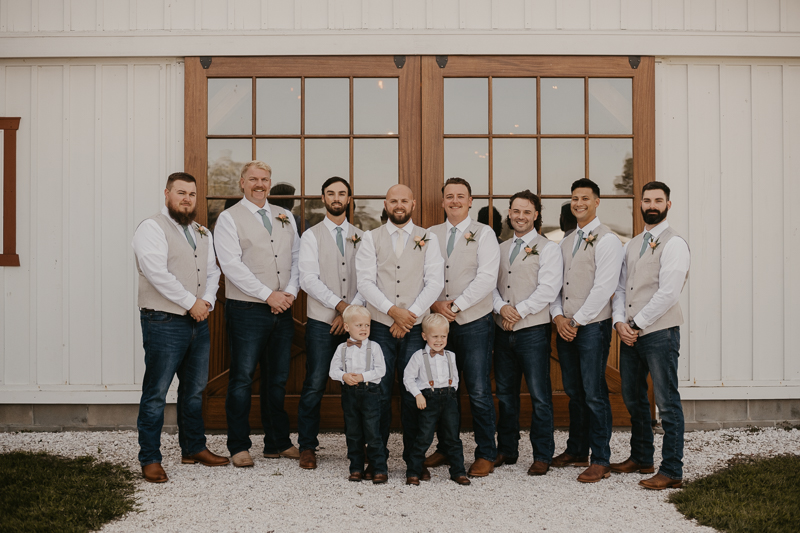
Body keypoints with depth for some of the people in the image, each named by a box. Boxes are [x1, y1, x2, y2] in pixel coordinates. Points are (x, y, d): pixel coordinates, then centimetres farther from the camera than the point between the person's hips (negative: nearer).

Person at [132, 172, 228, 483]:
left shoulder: (202, 233, 17)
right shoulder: (152, 229, -6)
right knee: (156, 393, -3)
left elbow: (212, 272, 15)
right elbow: (157, 273, -17)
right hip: (164, 323, -7)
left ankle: (193, 448, 29)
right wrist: (191, 302, -16)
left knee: (194, 390, 16)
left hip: (198, 323, 8)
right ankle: (150, 459, 6)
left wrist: (207, 301, -4)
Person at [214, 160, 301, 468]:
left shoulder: (285, 217, 15)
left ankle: (278, 443, 21)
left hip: (282, 312, 5)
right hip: (247, 312, -5)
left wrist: (291, 292, -4)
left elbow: (297, 257, 13)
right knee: (242, 379, -1)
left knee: (277, 379, 11)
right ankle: (239, 447, 10)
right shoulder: (229, 218, -1)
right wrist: (267, 295, -14)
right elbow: (232, 264, -10)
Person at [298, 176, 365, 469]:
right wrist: (339, 305, -15)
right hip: (321, 323, -2)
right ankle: (307, 447, 7)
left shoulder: (361, 237, 12)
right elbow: (308, 280, -7)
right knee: (314, 387, -4)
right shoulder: (311, 236, 4)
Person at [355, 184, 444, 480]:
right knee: (379, 393, 0)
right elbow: (365, 281, -1)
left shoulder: (428, 239, 9)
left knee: (414, 394, 1)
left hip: (415, 327, 0)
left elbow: (435, 282, 0)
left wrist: (410, 314, -9)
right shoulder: (371, 238, 9)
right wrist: (393, 310, -13)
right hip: (381, 326, 0)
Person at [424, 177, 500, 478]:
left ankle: (486, 455, 8)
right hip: (439, 322, 4)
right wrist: (435, 304, -10)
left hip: (474, 322, -3)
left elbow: (487, 278, -9)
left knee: (479, 391, -3)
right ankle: (446, 448, 23)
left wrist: (456, 305, -14)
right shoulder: (431, 235, 12)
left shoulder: (483, 234, 1)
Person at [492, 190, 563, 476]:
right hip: (503, 331, 5)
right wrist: (501, 307, -8)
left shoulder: (548, 248, 0)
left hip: (533, 329, -5)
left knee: (539, 396, -2)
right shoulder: (500, 249, 17)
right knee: (505, 393, 12)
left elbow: (548, 289, -10)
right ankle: (507, 450, 23)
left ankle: (542, 456, 7)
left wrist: (519, 311, -13)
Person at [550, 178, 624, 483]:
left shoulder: (606, 240, -6)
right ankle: (577, 451, 24)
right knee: (573, 392, 13)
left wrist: (577, 321, -13)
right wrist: (558, 316, -2)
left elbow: (603, 288, -14)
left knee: (594, 394, -5)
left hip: (592, 326, -7)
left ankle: (600, 461, 3)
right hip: (565, 327, 7)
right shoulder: (566, 242, 17)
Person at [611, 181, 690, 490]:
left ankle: (672, 471, 3)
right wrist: (620, 322, -1)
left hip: (659, 332, -8)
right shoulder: (631, 245, 17)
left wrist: (637, 324, -13)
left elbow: (667, 293, -15)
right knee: (633, 399, 16)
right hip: (629, 333, 8)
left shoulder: (673, 244, -7)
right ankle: (641, 458, 30)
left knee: (667, 403, -3)